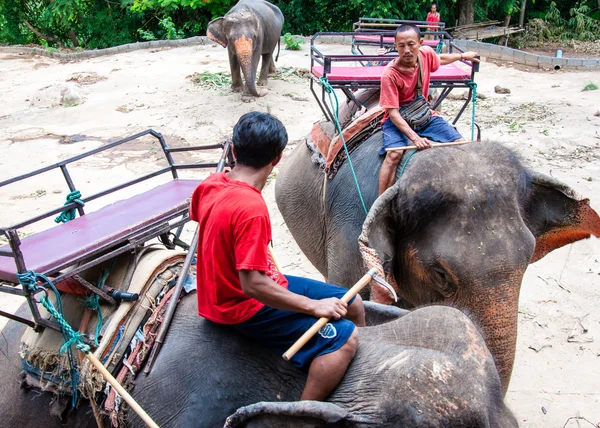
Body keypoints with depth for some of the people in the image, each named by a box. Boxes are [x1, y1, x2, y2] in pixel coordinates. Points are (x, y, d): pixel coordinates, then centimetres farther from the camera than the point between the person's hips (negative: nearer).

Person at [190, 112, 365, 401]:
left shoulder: (210, 184, -4)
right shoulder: (251, 208, -30)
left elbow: (197, 216, 19)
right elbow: (253, 286, -31)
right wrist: (314, 306, -22)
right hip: (245, 308, -9)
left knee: (353, 306, 10)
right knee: (344, 337, -18)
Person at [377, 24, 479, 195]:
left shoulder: (426, 53, -8)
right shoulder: (390, 74, -23)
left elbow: (440, 59, 20)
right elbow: (393, 113, -24)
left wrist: (463, 55, 31)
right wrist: (414, 137, -35)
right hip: (398, 120, -6)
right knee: (394, 154, -33)